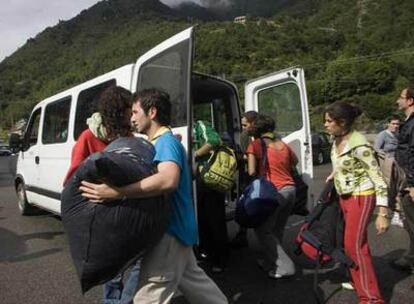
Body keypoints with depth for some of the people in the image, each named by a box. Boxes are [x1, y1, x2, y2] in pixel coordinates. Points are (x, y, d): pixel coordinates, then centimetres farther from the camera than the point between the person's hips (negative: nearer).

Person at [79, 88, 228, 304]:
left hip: (170, 230, -10)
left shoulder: (166, 141, -18)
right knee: (193, 280, 26)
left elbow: (169, 180, -38)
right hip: (175, 227, 10)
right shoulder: (158, 143, 12)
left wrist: (116, 193, -42)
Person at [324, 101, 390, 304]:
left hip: (361, 197, -7)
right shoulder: (336, 141, 1)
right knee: (357, 242, 17)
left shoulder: (358, 145, -22)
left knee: (353, 244, -6)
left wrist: (383, 214, -22)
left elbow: (378, 179, -20)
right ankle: (360, 281, 33)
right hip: (344, 196, 7)